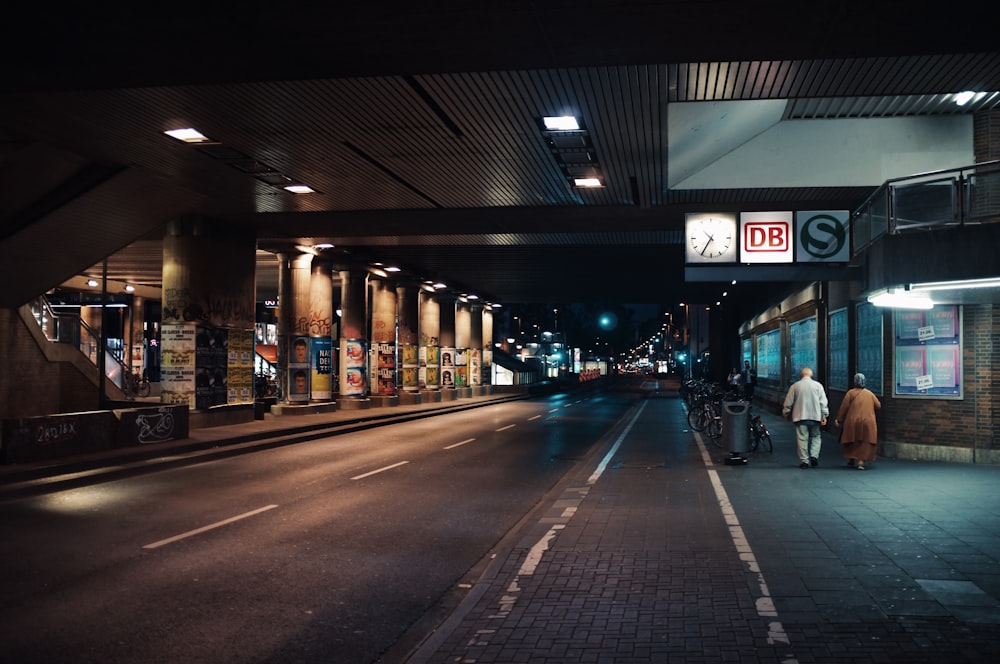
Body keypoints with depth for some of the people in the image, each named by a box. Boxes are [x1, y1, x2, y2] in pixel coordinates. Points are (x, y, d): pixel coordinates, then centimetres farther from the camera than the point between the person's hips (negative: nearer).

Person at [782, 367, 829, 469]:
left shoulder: (795, 386, 1)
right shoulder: (818, 385, 1)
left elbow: (788, 402, 5)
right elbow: (823, 402, 0)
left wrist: (786, 414, 19)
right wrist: (824, 415, 5)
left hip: (800, 417, 0)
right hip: (815, 416, 0)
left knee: (802, 438, 2)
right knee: (816, 437, 13)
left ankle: (804, 461, 3)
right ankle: (814, 456, -3)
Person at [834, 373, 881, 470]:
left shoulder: (850, 392, -5)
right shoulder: (870, 393, 3)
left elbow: (844, 407, -8)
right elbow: (878, 406, 7)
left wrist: (838, 419, -3)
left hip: (852, 422, -1)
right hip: (867, 422, 1)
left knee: (852, 441, 16)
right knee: (865, 442, 3)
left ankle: (852, 460, 22)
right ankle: (861, 461, -11)